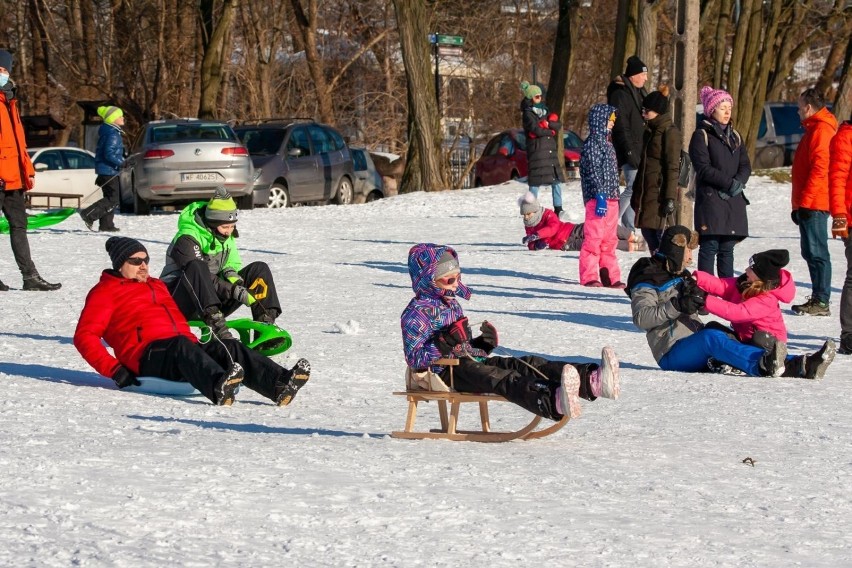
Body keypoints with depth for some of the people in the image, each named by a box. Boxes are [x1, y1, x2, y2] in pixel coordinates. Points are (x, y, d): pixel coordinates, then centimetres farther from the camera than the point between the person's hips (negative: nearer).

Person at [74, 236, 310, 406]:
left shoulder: (157, 285, 34)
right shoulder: (105, 291, 12)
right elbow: (84, 336, 1)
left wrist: (195, 344, 17)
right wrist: (114, 370, -11)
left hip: (185, 345, 7)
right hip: (148, 355, -7)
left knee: (228, 347, -21)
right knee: (181, 346, -39)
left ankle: (280, 384, -46)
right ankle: (219, 387, -70)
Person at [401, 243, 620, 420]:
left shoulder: (451, 305, 25)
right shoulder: (416, 313, -3)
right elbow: (414, 359, -13)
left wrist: (485, 344, 8)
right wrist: (447, 342, -25)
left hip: (471, 362, 9)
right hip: (446, 371, -9)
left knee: (526, 364, -15)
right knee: (503, 380, -36)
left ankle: (592, 381, -38)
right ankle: (553, 402, -68)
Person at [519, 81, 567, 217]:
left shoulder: (544, 111, 18)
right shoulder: (527, 113, -3)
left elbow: (558, 125, 9)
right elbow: (536, 130, -17)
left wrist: (548, 124, -10)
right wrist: (551, 131, -3)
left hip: (551, 149, 7)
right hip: (536, 150, -7)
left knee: (557, 180, 5)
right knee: (536, 181, -8)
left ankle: (558, 208, 11)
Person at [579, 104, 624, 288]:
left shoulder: (606, 143, 19)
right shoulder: (592, 144, -10)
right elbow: (593, 172, -17)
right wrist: (600, 195, -22)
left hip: (611, 198, 10)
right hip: (598, 197, -10)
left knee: (609, 240, 12)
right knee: (593, 238, -7)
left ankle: (610, 276, 16)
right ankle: (589, 276, -5)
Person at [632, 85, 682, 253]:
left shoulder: (670, 132, -9)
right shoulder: (650, 130, 17)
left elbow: (673, 168, -14)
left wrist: (670, 197, -18)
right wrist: (636, 193, 21)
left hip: (660, 194, -9)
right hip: (646, 193, 9)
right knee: (648, 233, 10)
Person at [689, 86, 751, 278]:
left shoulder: (734, 136, 18)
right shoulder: (701, 135, -1)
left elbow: (745, 166, 12)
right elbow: (703, 168, -10)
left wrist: (738, 182, -9)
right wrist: (729, 183, -15)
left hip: (734, 200, 6)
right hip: (710, 198, -6)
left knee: (727, 249, 7)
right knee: (710, 247, -9)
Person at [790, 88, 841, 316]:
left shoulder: (821, 130, -12)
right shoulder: (814, 129, 21)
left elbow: (820, 168, -21)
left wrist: (805, 200, -22)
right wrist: (800, 203, 22)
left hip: (813, 204, -11)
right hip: (811, 204, 11)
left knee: (816, 252, -10)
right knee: (811, 252, 12)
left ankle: (821, 301, -10)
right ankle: (818, 299, 15)